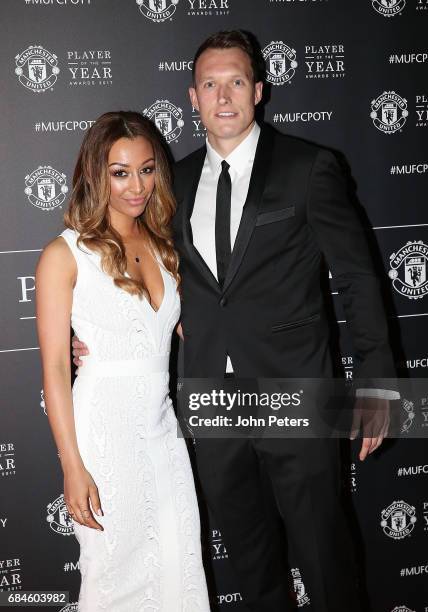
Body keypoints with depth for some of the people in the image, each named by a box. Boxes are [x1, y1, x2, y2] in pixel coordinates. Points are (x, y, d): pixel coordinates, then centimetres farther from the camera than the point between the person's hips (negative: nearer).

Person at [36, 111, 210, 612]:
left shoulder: (163, 248, 9)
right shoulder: (65, 255, -7)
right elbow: (55, 368, -10)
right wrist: (73, 467, -13)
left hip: (163, 427, 5)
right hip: (105, 430, -5)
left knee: (180, 571, 11)